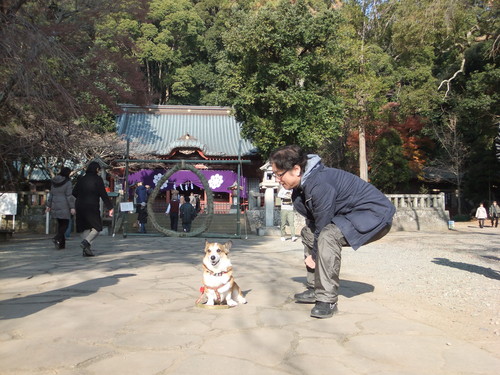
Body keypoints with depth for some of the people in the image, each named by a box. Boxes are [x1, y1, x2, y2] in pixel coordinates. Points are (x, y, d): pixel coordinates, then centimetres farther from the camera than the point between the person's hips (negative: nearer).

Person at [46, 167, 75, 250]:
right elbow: (69, 195, -14)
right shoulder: (67, 182, -9)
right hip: (64, 207, -7)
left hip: (55, 206, 7)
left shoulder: (54, 182, 11)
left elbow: (51, 194, 14)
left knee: (60, 224, 12)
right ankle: (57, 238, -22)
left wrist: (49, 205, 19)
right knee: (65, 224, 0)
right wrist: (72, 207, -15)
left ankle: (61, 244, 12)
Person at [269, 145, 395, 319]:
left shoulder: (320, 185, -30)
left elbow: (323, 225, -23)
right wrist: (312, 254, -5)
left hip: (376, 214, -10)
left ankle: (327, 299, -22)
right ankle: (315, 289, 14)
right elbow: (313, 221, 3)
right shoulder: (303, 183, 0)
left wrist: (315, 256, -10)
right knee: (308, 232, 12)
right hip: (350, 214, 11)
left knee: (328, 236, -32)